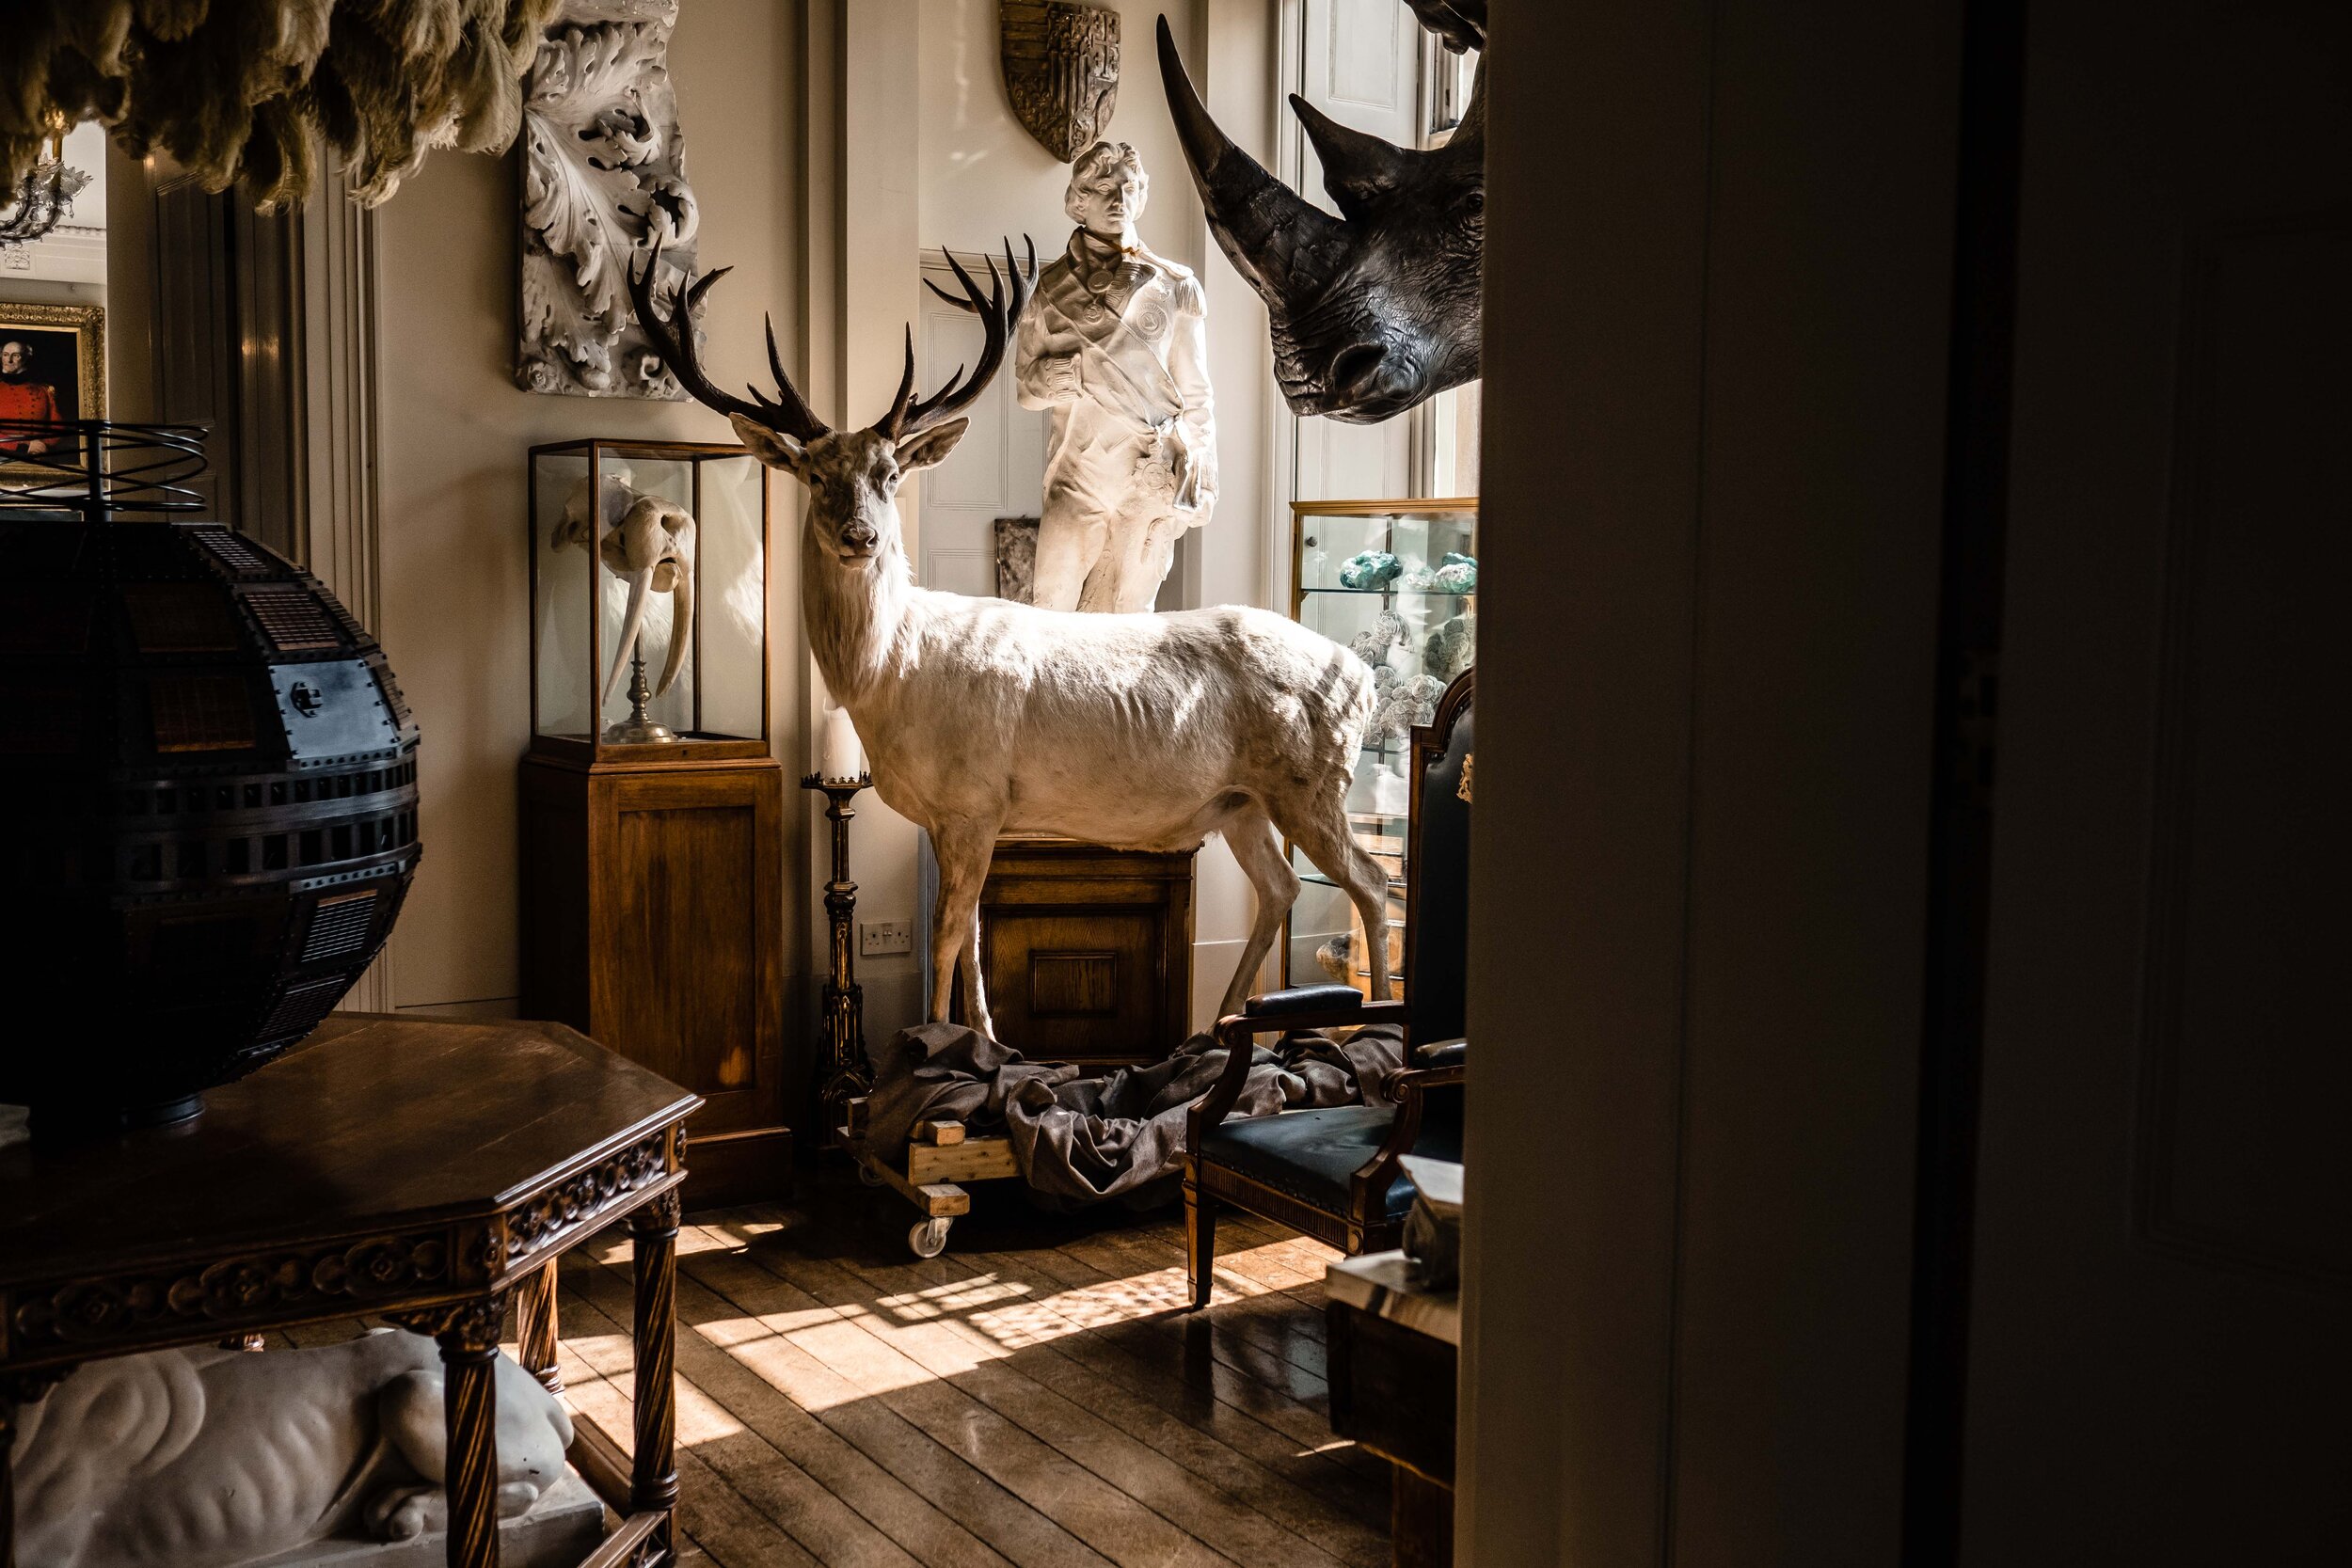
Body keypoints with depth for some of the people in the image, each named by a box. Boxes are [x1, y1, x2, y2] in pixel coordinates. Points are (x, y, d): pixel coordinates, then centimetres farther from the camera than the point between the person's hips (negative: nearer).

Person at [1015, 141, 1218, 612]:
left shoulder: (1175, 286, 7)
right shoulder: (1051, 288, 8)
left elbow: (1194, 393, 9)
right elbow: (1026, 388, 6)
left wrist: (1199, 481, 3)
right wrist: (1083, 369, -12)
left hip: (1153, 484, 0)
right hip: (1077, 479, 0)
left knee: (1127, 612, 0)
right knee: (1052, 614, -6)